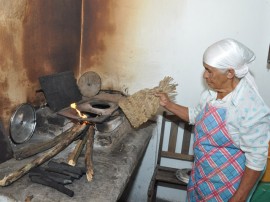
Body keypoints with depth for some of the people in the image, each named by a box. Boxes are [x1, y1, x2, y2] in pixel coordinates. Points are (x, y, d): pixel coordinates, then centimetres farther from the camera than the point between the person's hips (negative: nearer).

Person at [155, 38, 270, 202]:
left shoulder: (252, 109, -29)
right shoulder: (213, 92, -6)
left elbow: (257, 159, -23)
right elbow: (196, 116, 11)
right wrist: (168, 104, 2)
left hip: (228, 182, -7)